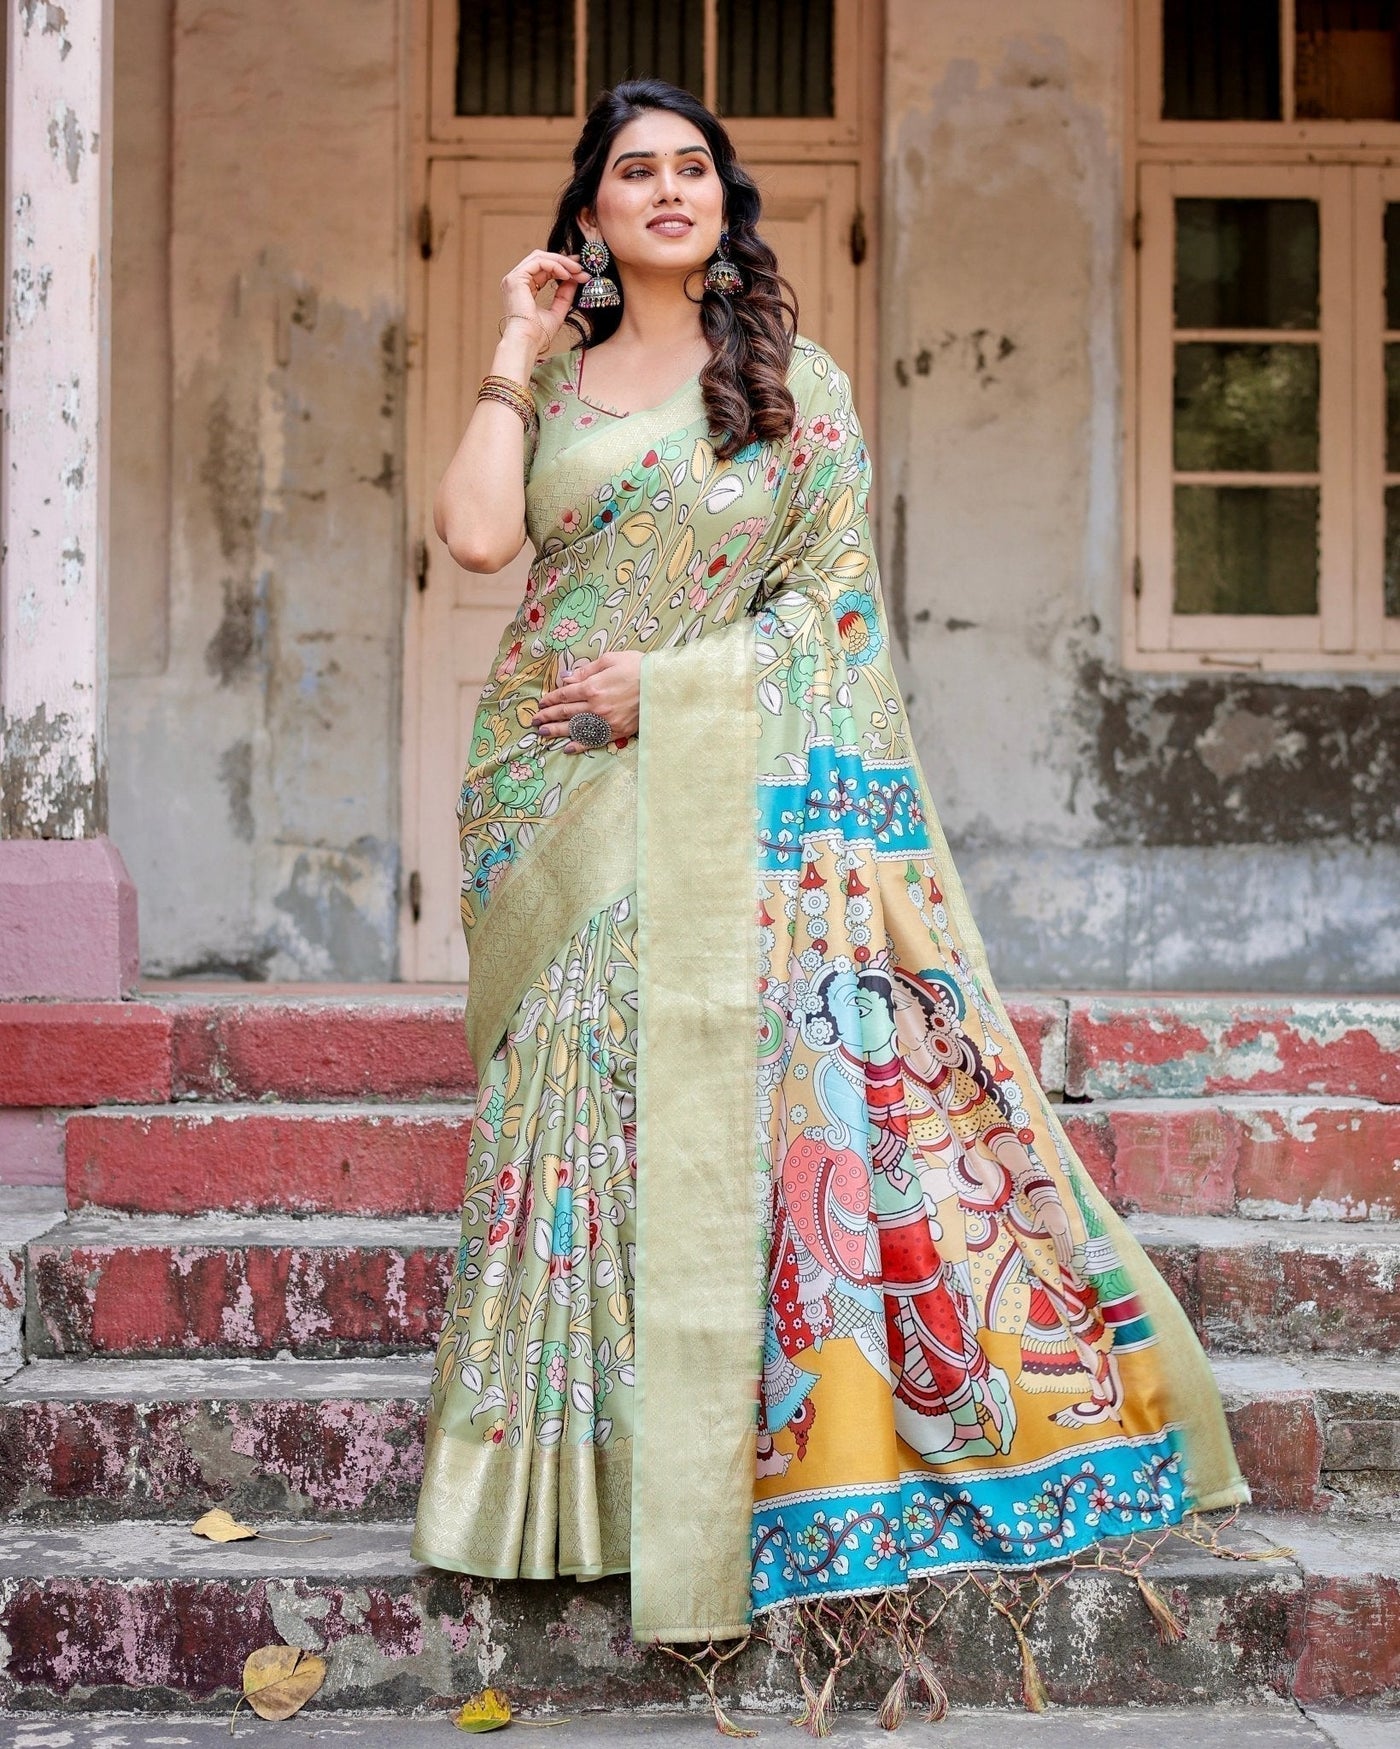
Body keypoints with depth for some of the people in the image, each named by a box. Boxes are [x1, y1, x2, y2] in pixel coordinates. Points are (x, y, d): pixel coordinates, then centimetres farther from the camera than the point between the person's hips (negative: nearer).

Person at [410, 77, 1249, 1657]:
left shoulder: (802, 385, 6)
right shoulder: (551, 380, 10)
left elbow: (834, 596, 0)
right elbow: (477, 534, -8)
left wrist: (672, 681, -11)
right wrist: (519, 353, -1)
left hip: (733, 791, -2)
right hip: (557, 797, 2)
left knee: (743, 1094, -8)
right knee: (577, 1099, -2)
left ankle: (787, 1448, 4)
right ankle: (587, 1466, 8)